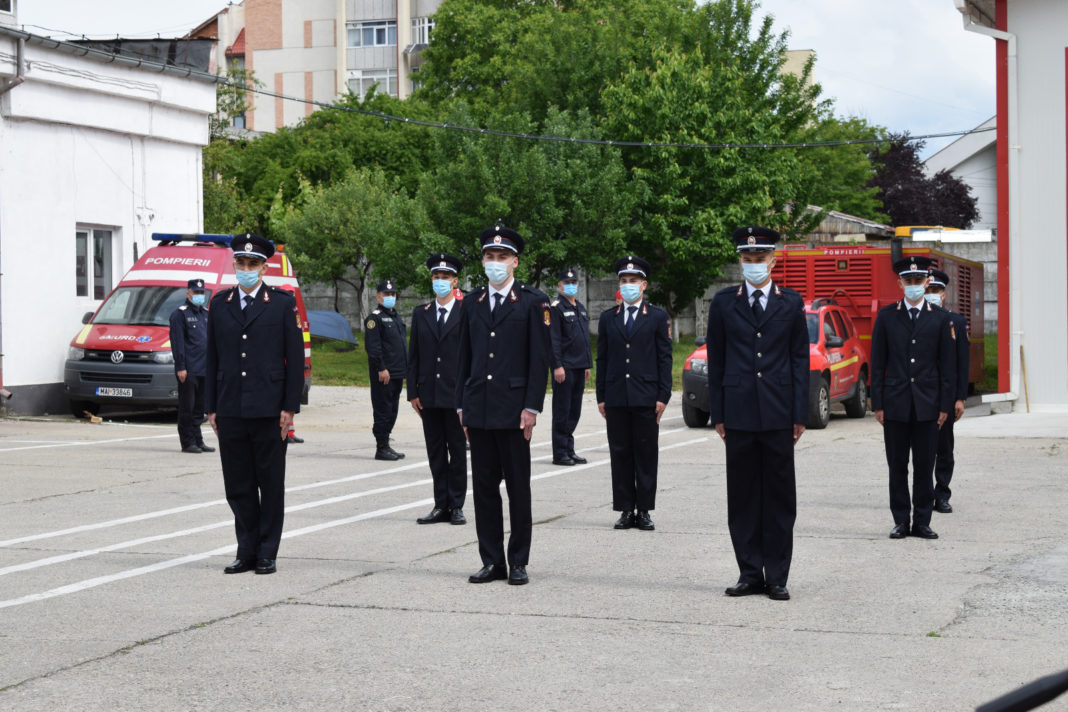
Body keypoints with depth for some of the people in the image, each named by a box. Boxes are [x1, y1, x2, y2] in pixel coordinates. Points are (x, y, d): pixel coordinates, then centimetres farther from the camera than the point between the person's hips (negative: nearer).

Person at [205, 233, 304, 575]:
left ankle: (267, 554, 10)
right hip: (230, 411, 3)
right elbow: (212, 358, 12)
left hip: (269, 410, -3)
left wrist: (289, 407, -7)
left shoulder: (282, 303, 1)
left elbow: (295, 358, -1)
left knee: (271, 485, 3)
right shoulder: (220, 303, 10)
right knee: (238, 486, 6)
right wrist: (212, 408, 8)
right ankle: (247, 551, 15)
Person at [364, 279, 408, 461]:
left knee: (392, 411, 11)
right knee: (383, 411, -7)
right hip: (383, 374, -9)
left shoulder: (396, 317, 20)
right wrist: (381, 369, -20)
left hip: (397, 373, 9)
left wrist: (404, 371, 20)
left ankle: (385, 446, 16)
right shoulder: (375, 318, -7)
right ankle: (381, 448, -3)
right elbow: (372, 346, -15)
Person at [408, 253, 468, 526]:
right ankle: (441, 506, 11)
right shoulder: (420, 314, 11)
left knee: (458, 451, 2)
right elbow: (413, 356, 11)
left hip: (457, 395, -3)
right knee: (436, 452, 6)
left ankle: (456, 506, 7)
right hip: (429, 396, 3)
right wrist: (413, 392, 3)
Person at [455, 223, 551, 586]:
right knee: (484, 486, 6)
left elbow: (539, 359, -4)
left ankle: (518, 562, 8)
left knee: (518, 488, 2)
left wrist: (531, 407, -11)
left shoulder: (533, 302, -1)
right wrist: (462, 405, 10)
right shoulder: (472, 301, 13)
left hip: (514, 410, -4)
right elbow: (465, 357, 15)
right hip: (479, 410, 4)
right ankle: (492, 561, 12)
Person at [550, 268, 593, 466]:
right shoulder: (556, 308, -8)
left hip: (579, 368, 8)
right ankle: (560, 453, 0)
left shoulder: (581, 308, 17)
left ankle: (569, 450, 17)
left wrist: (588, 364, 19)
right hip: (564, 368, -8)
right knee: (562, 411, -4)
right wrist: (557, 366, -18)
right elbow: (553, 339, -13)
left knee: (574, 411, 10)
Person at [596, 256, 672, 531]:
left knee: (646, 455, 0)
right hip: (616, 398, 2)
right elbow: (602, 359, 12)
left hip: (646, 398, -2)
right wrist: (601, 397, 6)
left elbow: (665, 358, 3)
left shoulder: (658, 317, 5)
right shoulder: (607, 318, 12)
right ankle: (626, 510, 8)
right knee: (620, 454, 3)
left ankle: (644, 510, 5)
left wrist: (663, 396, -4)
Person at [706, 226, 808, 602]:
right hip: (738, 412, 1)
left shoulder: (791, 302, 6)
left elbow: (800, 360, 6)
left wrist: (800, 415, -1)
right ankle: (750, 574, 12)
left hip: (778, 414, -1)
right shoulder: (724, 302, 7)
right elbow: (716, 360, 8)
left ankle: (777, 577, 7)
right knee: (742, 496, 4)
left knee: (779, 496, 2)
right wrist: (718, 413, 2)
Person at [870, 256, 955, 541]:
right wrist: (877, 403, -1)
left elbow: (947, 365, 5)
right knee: (897, 467, 4)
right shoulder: (886, 316, 5)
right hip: (896, 404, 0)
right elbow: (877, 363, 5)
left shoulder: (941, 318, 5)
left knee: (925, 467, 3)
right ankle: (901, 521, 11)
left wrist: (945, 405, -1)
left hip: (927, 405, 0)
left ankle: (922, 522, 10)